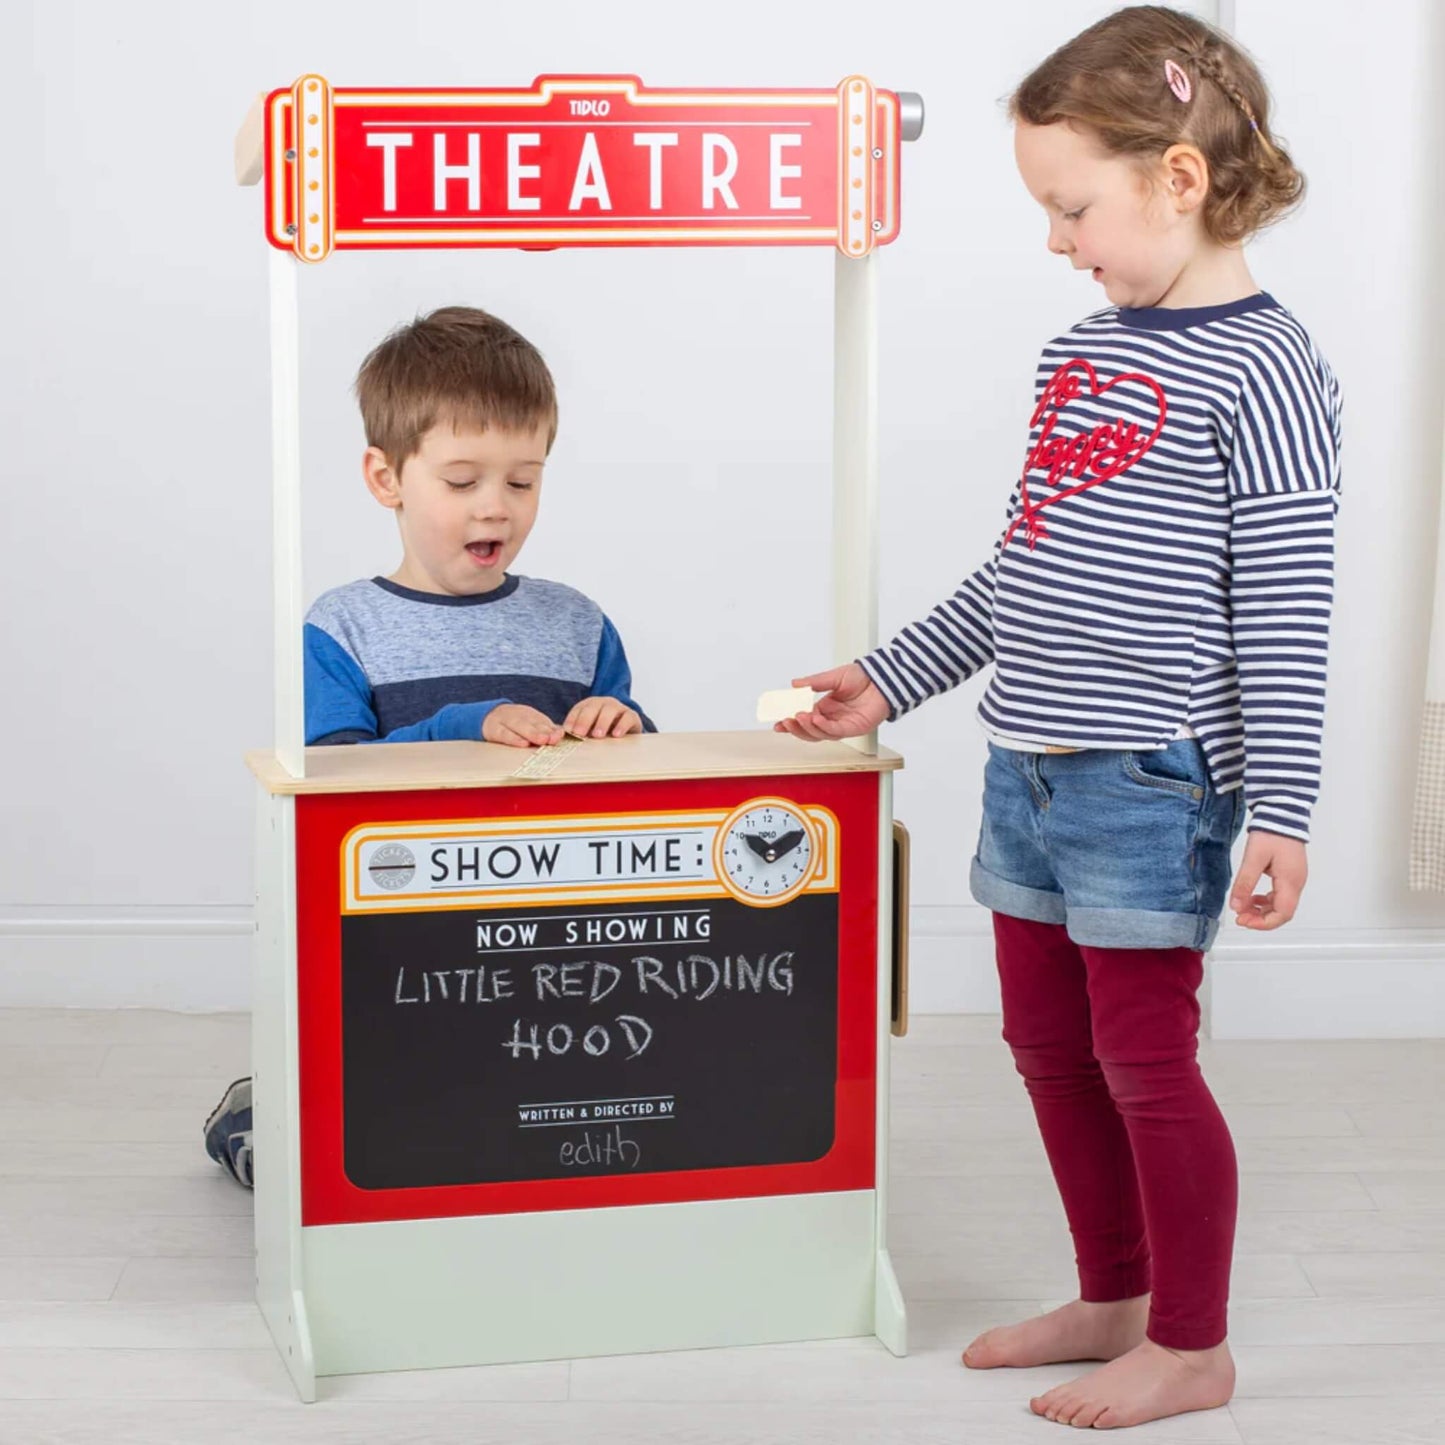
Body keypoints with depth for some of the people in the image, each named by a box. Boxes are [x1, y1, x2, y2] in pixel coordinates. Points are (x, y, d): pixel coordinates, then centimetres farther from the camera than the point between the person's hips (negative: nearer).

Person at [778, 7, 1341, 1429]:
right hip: (1029, 770, 8)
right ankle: (1112, 1298, 31)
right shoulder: (1082, 348, 12)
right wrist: (893, 677, 22)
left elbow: (1283, 610, -14)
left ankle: (1190, 1345, 16)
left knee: (1143, 1057, 0)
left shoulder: (1259, 370, -11)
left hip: (1150, 778, -8)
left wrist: (1279, 810, -16)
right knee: (1048, 1046, 15)